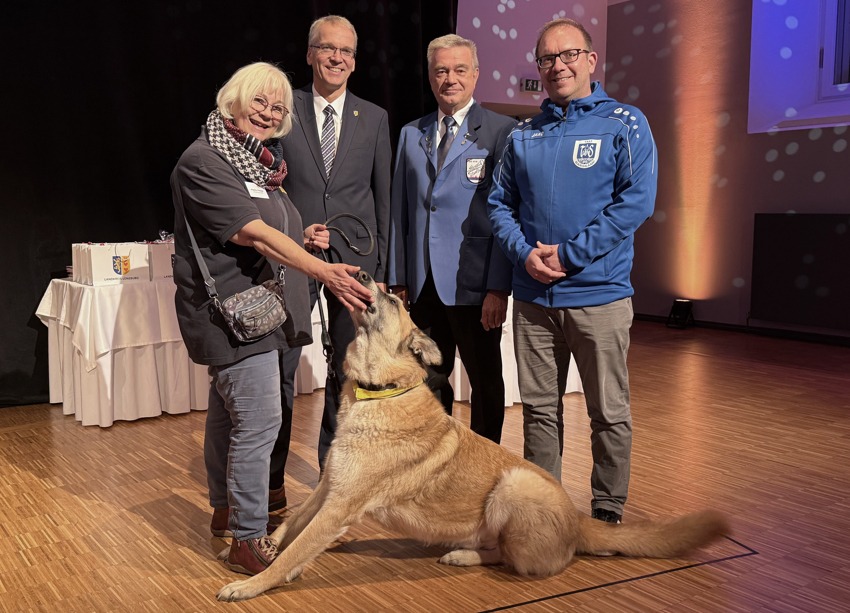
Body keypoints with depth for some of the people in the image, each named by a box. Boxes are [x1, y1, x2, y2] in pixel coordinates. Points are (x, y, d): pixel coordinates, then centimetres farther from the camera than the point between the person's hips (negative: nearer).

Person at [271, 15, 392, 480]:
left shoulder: (374, 118, 7)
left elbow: (383, 197, 7)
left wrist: (382, 267, 4)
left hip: (354, 255, 2)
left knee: (346, 369, 10)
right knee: (278, 367, 0)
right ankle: (270, 476, 14)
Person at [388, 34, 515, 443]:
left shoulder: (501, 131, -3)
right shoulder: (411, 134, 13)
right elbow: (400, 211, 13)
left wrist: (499, 287, -14)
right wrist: (398, 279, 8)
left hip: (473, 284, -4)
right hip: (423, 284, 5)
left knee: (486, 384, 9)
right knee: (429, 382, 13)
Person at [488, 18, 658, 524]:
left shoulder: (624, 123, 0)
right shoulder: (524, 135, 13)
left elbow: (636, 201, -11)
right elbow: (500, 202, 12)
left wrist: (569, 255, -15)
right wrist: (526, 254, -7)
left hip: (599, 293, -3)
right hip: (533, 297, 4)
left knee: (609, 411, 5)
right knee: (540, 408, 11)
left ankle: (608, 511, 21)